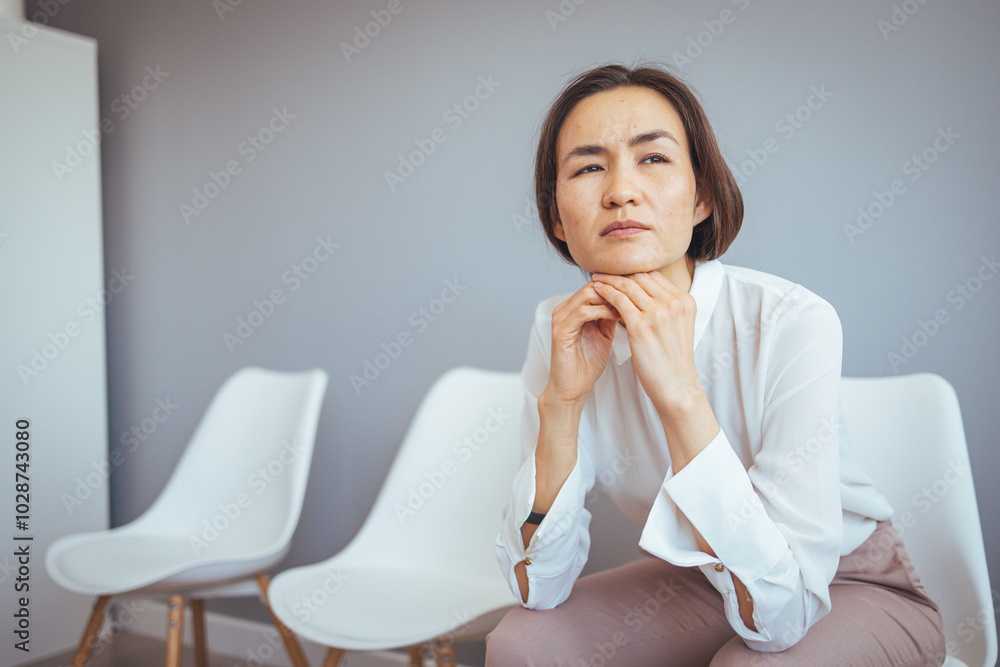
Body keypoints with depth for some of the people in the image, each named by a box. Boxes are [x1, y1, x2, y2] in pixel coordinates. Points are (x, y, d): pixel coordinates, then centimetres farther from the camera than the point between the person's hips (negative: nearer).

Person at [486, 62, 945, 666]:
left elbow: (780, 616, -31)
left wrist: (681, 394, -39)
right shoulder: (562, 329, -14)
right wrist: (561, 403, -30)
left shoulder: (794, 323, -28)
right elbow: (540, 588, -16)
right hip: (698, 583, 3)